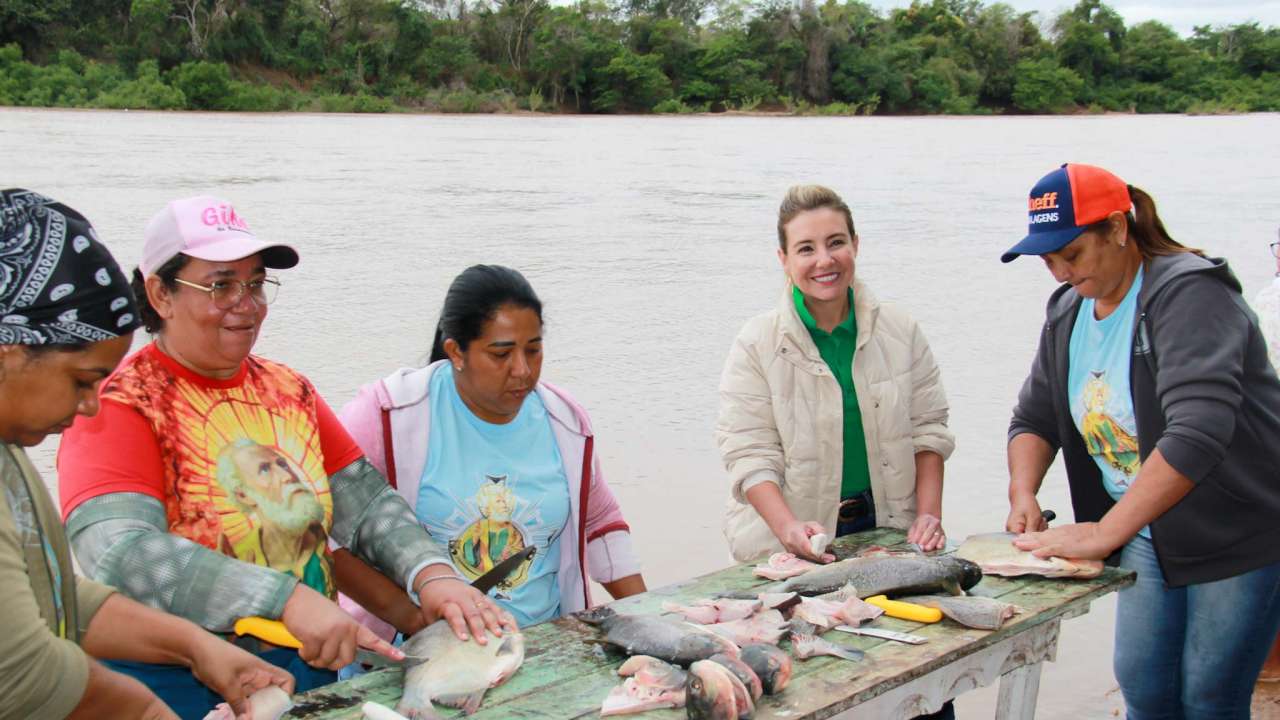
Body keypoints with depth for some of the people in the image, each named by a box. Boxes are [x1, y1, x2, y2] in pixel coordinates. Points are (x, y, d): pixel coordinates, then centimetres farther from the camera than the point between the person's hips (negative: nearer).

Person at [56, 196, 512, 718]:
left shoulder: (289, 391, 11)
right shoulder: (120, 405, -10)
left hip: (312, 662, 5)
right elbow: (120, 553, -25)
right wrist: (287, 598, -32)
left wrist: (432, 575, -15)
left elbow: (364, 500, 5)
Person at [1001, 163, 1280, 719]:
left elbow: (1197, 433, -31)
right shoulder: (1067, 312, 5)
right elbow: (1034, 418, 12)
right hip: (1148, 533, 7)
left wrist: (1104, 533, -32)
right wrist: (1022, 497, -8)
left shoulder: (1188, 293, -20)